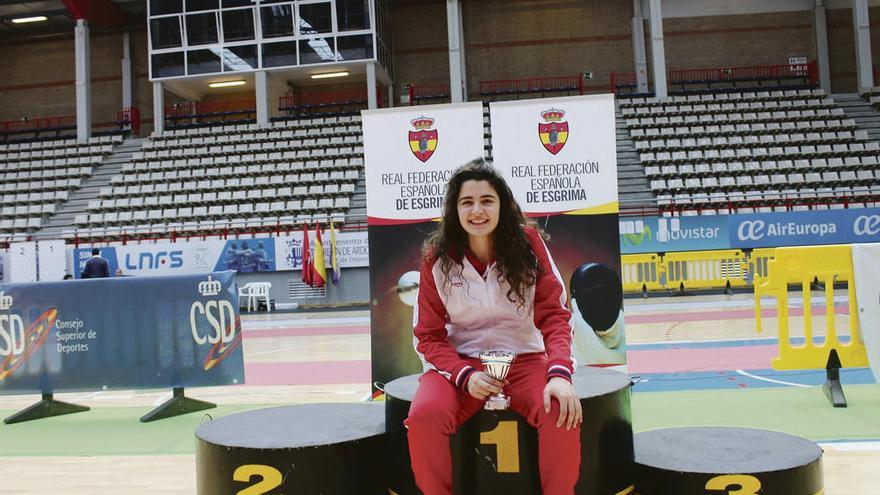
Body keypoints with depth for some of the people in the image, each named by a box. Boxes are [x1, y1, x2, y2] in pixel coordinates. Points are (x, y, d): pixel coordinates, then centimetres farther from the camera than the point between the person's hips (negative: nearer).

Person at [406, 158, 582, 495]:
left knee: (563, 414, -29)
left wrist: (560, 372, -23)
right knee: (423, 416, -29)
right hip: (460, 362, 0)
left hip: (523, 359, 0)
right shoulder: (437, 258, -5)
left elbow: (553, 313, -6)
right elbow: (428, 335, -1)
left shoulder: (528, 242, -5)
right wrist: (465, 375, -18)